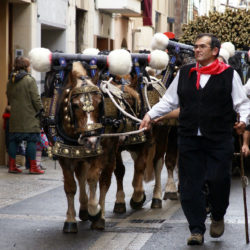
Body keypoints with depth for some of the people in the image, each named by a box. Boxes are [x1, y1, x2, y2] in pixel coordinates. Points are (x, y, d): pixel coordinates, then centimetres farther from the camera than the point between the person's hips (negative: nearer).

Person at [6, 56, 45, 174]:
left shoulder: (10, 81, 9)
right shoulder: (30, 80, -10)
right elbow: (36, 99, -12)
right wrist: (40, 110, -1)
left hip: (14, 118, 6)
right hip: (29, 117, -6)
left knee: (13, 140, 9)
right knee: (32, 140, -1)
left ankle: (12, 166, 11)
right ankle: (33, 167, 0)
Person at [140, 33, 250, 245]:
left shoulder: (229, 75, 2)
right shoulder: (185, 74, 13)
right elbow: (169, 101, 19)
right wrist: (151, 115, 9)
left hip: (219, 140, -3)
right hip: (189, 139, 3)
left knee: (218, 180, -6)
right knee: (190, 184, 1)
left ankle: (218, 217, 24)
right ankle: (197, 230, 10)